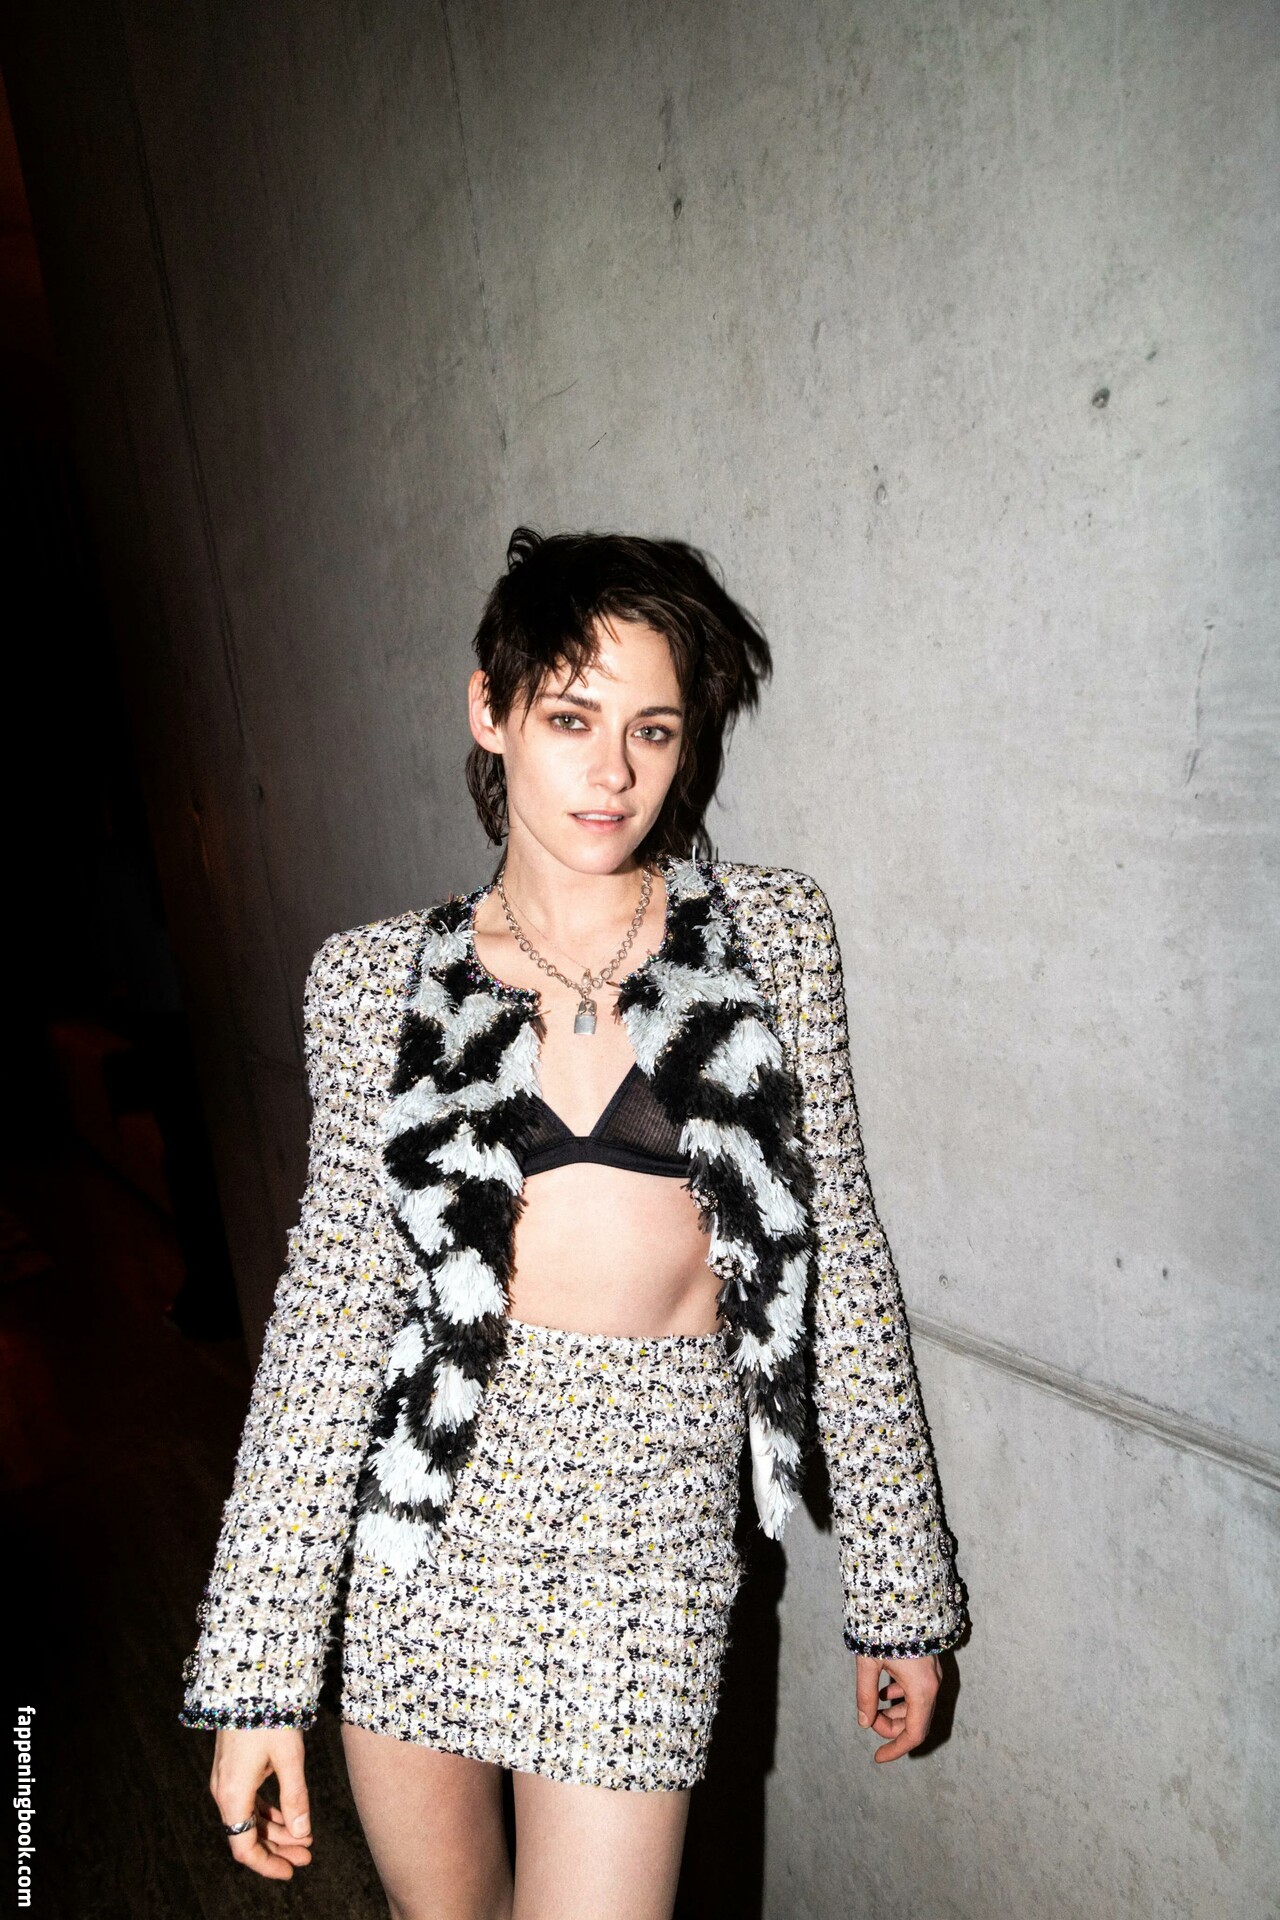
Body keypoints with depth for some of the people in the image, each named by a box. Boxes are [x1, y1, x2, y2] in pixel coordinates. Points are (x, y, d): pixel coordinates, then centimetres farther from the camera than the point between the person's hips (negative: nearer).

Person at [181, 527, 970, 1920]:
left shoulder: (774, 934, -4)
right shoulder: (375, 980, -4)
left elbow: (843, 1259, -1)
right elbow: (331, 1312, -3)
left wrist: (902, 1588, 3)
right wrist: (254, 1672, -2)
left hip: (649, 1512, -1)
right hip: (423, 1510, 2)